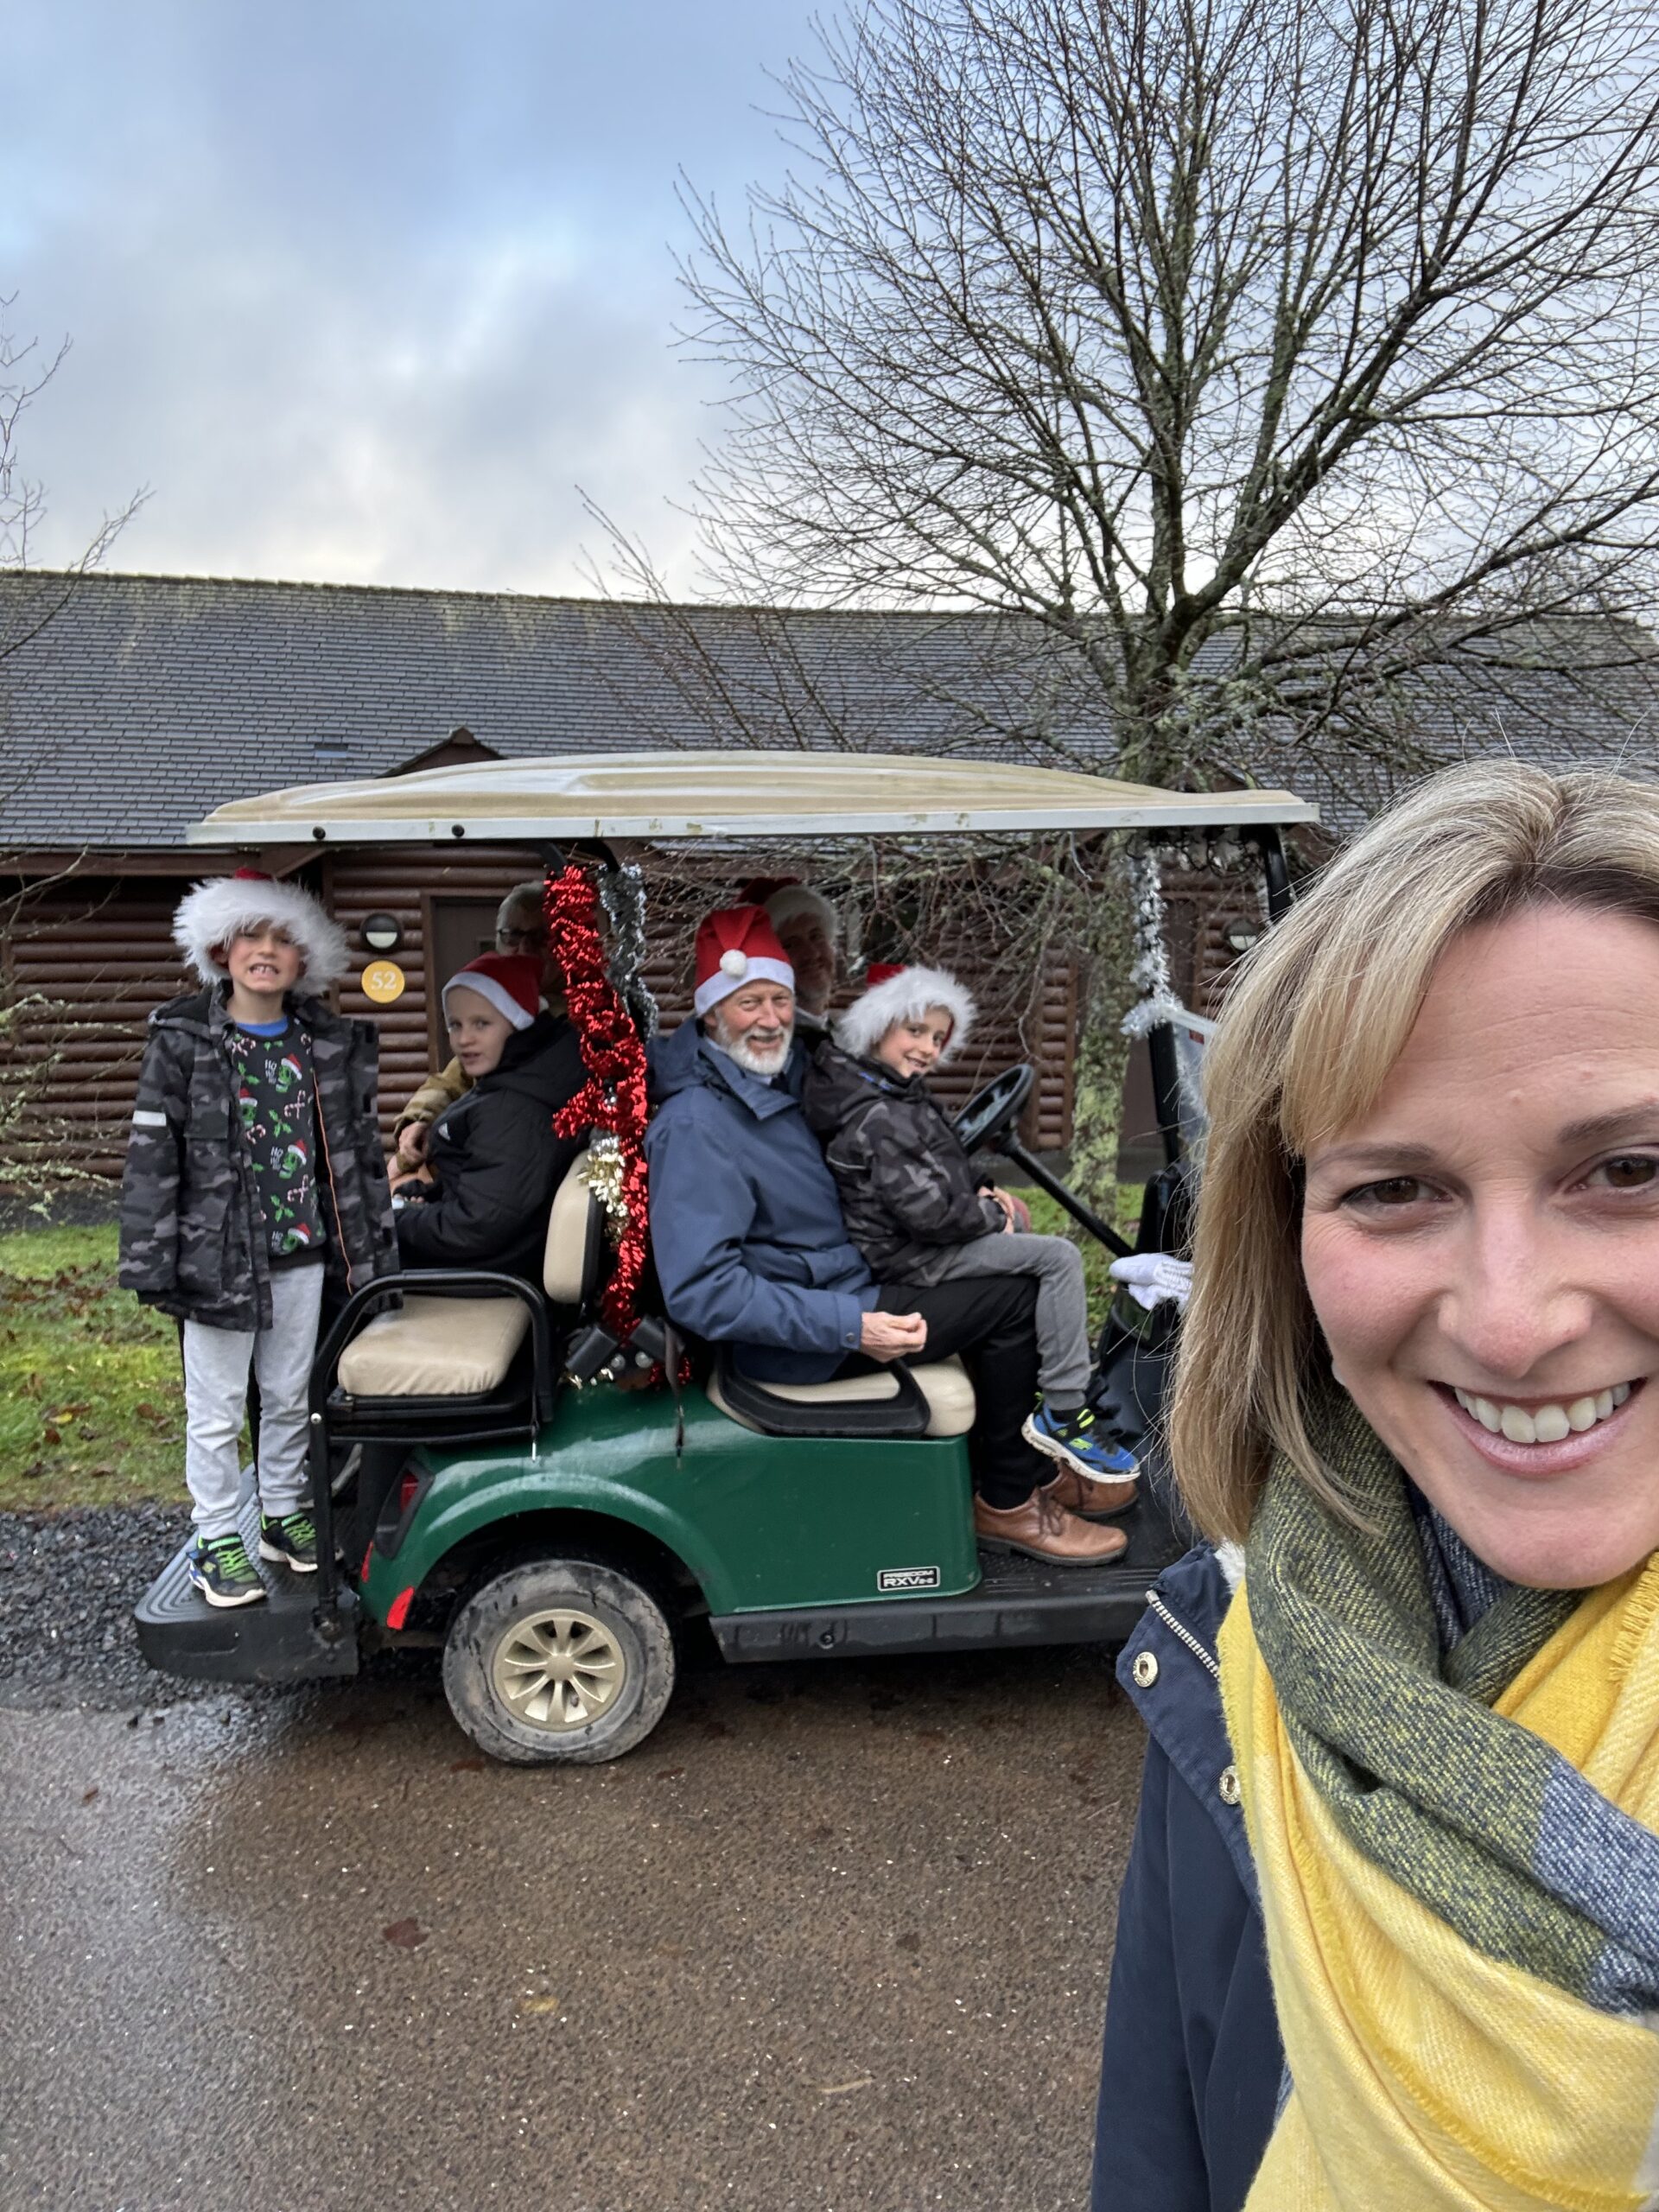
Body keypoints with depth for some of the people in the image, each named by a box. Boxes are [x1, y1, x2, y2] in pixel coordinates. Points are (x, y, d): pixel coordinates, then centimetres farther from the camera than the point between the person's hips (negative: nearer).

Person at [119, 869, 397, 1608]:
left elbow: (358, 1147, 7)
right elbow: (152, 1155, -8)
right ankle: (215, 1541, 23)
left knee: (290, 1396, 17)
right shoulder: (182, 1040, -7)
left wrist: (372, 1244, 6)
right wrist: (150, 1263, -12)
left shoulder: (329, 1044, 2)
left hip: (303, 1251, 3)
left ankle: (284, 1513, 35)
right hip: (218, 1256, -3)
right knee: (216, 1409, 8)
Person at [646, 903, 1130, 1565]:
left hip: (846, 1280, 10)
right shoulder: (695, 1127, -24)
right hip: (798, 1343, -10)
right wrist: (848, 1327, -32)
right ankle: (1006, 1503, 6)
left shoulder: (779, 1076, 6)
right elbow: (700, 1291, -30)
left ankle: (1031, 1474, 22)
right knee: (1014, 1298, -11)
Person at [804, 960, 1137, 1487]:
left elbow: (937, 1166, 22)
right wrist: (988, 1215, -13)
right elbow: (924, 1210, -29)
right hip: (906, 1256, -11)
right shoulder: (878, 1118, -26)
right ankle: (1062, 1416, -11)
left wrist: (978, 1191, 5)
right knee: (1060, 1258, -14)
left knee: (1016, 1219, 28)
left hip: (908, 1237, 11)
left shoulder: (894, 1092, 8)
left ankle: (1069, 1356, 31)